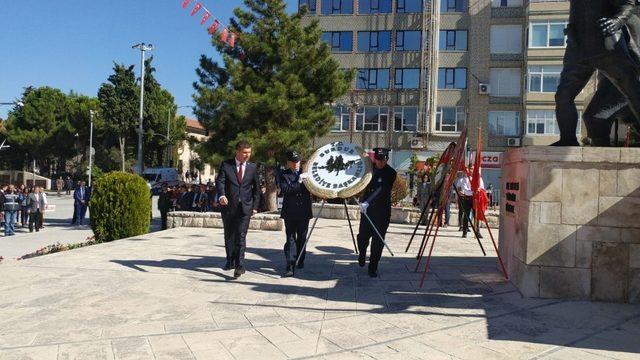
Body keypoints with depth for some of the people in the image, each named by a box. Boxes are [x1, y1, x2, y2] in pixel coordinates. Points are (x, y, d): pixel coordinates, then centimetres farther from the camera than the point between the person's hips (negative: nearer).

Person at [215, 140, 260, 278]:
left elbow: (256, 187, 11)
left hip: (245, 206, -1)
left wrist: (255, 206, 6)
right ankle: (230, 261, 28)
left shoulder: (252, 167, 7)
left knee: (241, 236, -10)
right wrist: (221, 195, -28)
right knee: (229, 235, 12)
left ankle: (239, 265, -10)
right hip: (228, 205, 1)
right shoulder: (226, 165, 1)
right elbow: (219, 181, -9)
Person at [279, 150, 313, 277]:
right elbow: (285, 190, -17)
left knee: (302, 238, 14)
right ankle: (290, 266, -8)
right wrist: (299, 180, -19)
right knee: (290, 238, -6)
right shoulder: (284, 175, -1)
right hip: (290, 213, -3)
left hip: (304, 212, 3)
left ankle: (300, 261, 31)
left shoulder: (305, 173, 8)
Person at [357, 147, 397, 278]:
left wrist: (368, 202, -33)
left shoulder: (391, 173, -9)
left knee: (378, 240, -1)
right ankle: (362, 255, 37)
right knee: (362, 236, 6)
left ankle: (373, 268, 13)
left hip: (382, 212, -3)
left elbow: (382, 190, -22)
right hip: (366, 208, 3)